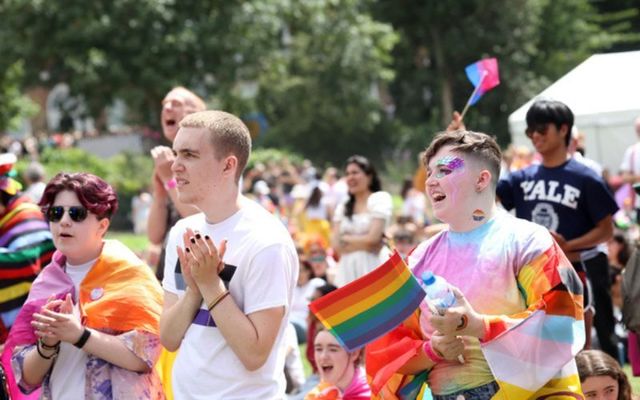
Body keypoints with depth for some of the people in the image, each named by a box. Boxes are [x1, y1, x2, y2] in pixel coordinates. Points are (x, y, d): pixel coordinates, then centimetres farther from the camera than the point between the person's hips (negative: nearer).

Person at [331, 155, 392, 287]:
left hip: (370, 267, -5)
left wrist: (347, 238, 3)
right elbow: (336, 244, 5)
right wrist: (362, 243, -6)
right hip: (347, 269, 5)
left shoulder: (379, 199, 0)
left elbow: (373, 237, -9)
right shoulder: (343, 207, 16)